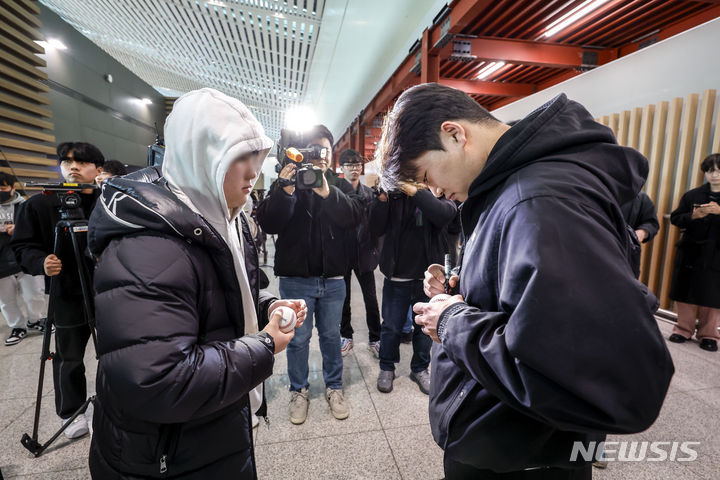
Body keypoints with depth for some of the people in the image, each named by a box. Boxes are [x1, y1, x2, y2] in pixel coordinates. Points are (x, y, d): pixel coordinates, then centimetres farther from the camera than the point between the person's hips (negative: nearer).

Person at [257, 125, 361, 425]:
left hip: (333, 278, 2)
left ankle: (334, 387, 36)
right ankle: (299, 391, 34)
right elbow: (268, 225, -12)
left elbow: (353, 216, -15)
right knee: (298, 338, 13)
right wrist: (284, 191, -27)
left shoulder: (340, 184, 5)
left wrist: (327, 192, -31)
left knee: (331, 336, 17)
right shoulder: (286, 182, 1)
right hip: (296, 277, -1)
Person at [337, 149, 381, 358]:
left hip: (364, 253, 2)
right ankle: (346, 336, 32)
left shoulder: (369, 193, 3)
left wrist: (376, 250, -4)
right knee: (344, 298, 14)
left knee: (371, 299, 8)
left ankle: (375, 339, 24)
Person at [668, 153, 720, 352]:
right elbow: (675, 218, 6)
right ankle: (684, 328, 18)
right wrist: (692, 216, -13)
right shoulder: (692, 195, 6)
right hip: (690, 253, 1)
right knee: (686, 293, 5)